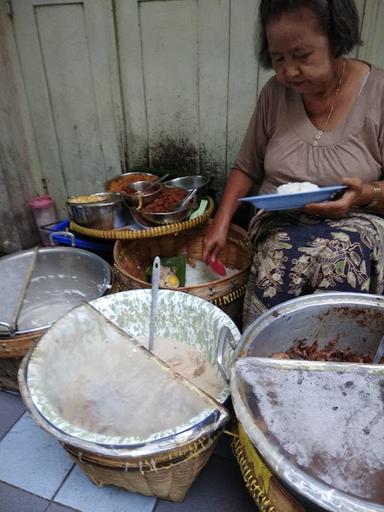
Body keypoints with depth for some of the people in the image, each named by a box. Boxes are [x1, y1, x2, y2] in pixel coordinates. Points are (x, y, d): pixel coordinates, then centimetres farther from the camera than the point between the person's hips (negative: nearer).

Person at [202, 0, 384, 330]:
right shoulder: (275, 94, 4)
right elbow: (247, 168, 10)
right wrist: (221, 224, -1)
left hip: (354, 221, -1)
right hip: (281, 221, 2)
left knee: (339, 258, -34)